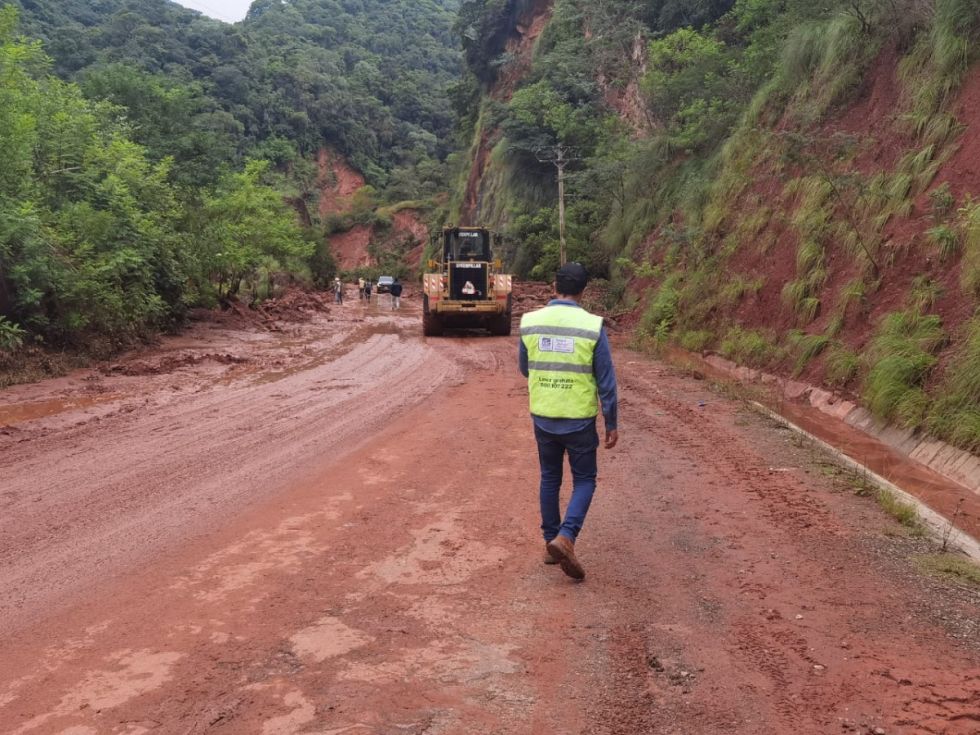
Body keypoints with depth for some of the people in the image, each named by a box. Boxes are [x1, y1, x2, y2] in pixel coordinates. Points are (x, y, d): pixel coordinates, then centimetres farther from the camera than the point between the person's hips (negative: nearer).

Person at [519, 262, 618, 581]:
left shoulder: (530, 322, -4)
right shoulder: (592, 326, -13)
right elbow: (606, 381, -9)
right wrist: (612, 424, 0)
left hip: (543, 417, 3)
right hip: (579, 420, -3)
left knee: (550, 479, 20)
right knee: (584, 481, 12)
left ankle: (550, 542, 24)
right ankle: (565, 537, -8)